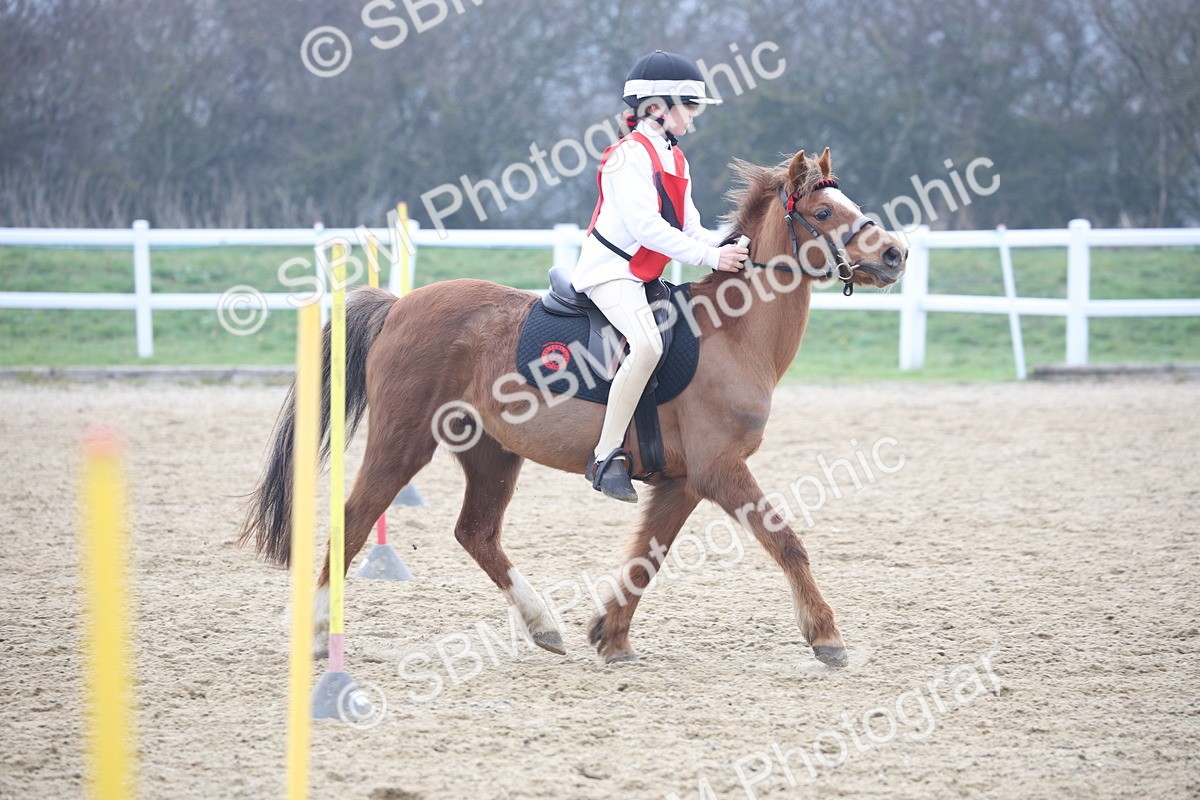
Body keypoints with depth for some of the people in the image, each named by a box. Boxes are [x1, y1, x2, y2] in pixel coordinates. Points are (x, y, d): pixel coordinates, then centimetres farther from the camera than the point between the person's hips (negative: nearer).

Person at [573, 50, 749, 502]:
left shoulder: (675, 160, 16)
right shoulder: (630, 155, -13)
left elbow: (689, 228, 15)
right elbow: (645, 226, -23)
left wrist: (728, 248, -5)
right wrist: (710, 256, -25)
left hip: (646, 275, 10)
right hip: (612, 271, -10)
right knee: (647, 345, -31)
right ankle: (606, 457, -30)